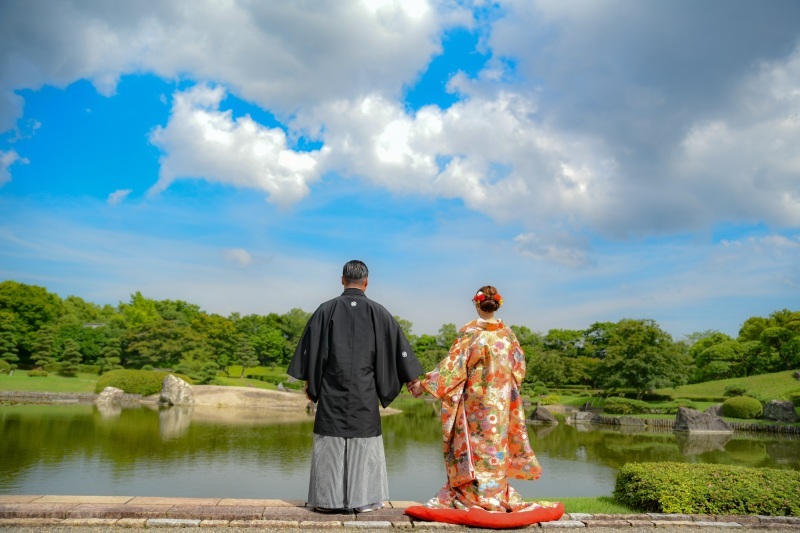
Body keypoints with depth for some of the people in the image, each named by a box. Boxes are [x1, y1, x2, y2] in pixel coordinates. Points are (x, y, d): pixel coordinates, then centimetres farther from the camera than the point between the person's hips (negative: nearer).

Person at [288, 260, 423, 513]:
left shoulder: (326, 309, -1)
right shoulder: (378, 312, -2)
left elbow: (310, 349, 1)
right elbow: (398, 347, 2)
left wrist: (309, 383, 11)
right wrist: (413, 379, 12)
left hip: (331, 390, 0)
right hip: (364, 392, 0)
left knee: (330, 442, 8)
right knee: (364, 441, 8)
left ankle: (327, 499, 13)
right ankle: (363, 500, 13)